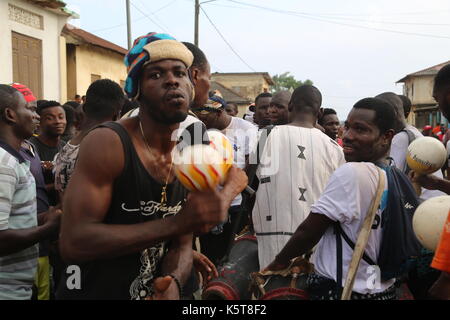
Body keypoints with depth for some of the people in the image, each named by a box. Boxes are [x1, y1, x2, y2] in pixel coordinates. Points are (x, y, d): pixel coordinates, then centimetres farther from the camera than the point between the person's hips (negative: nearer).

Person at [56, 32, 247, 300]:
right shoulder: (106, 142, -21)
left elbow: (182, 246, -1)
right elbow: (73, 243, -28)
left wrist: (173, 282, -23)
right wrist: (177, 222, -33)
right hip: (91, 292, -5)